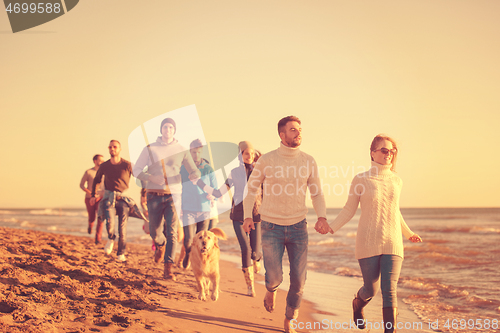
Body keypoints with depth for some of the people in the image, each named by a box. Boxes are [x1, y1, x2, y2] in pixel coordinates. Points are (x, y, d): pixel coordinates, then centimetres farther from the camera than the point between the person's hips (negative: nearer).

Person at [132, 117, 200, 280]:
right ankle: (160, 245, 40)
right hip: (154, 195, 0)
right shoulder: (149, 149, 6)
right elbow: (137, 170, 3)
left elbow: (194, 171, 10)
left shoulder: (181, 150, 7)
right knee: (155, 232, 2)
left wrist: (194, 175, -16)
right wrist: (151, 178, -16)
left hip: (173, 195, 0)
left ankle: (168, 268, -8)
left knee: (172, 232, -10)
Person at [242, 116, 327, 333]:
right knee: (274, 277, -9)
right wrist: (248, 216, -9)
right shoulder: (267, 160, -6)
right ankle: (271, 289, 31)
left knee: (299, 279, 2)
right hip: (271, 227, -2)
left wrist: (322, 217, -10)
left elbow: (317, 193, 7)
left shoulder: (308, 161, 0)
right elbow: (251, 188, 3)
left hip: (298, 227, 2)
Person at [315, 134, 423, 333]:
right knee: (371, 289, 7)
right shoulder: (361, 180, -3)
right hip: (368, 243, -2)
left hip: (392, 243, 2)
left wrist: (408, 233, 32)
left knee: (389, 290, -7)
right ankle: (358, 303, 43)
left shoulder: (396, 181, 7)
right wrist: (331, 227, -12)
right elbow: (349, 210, 2)